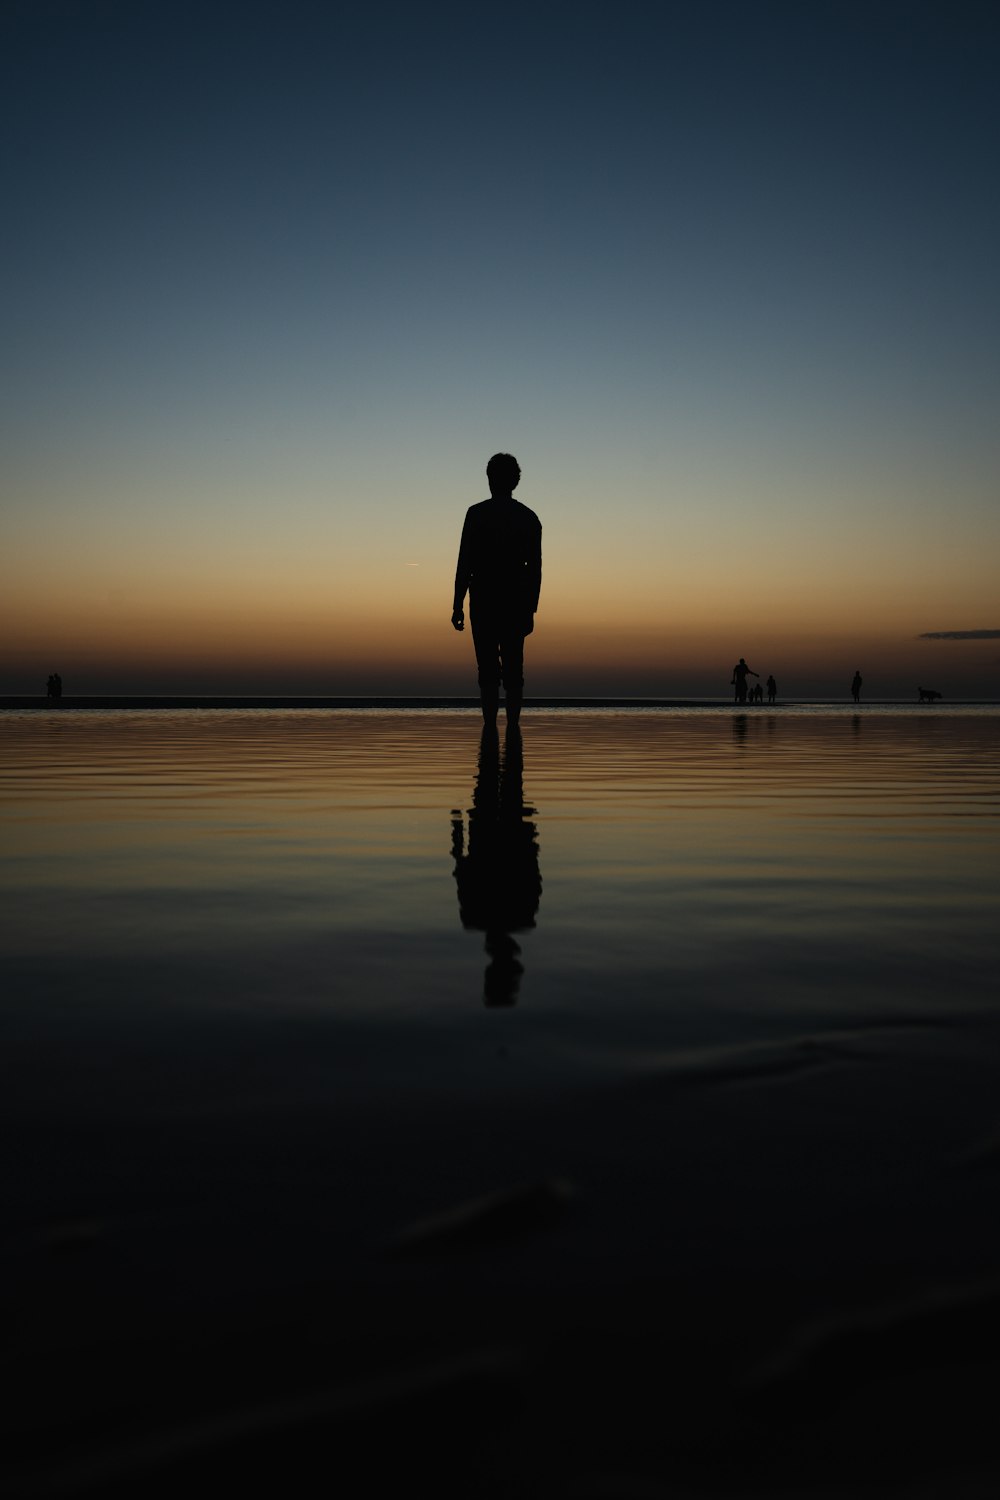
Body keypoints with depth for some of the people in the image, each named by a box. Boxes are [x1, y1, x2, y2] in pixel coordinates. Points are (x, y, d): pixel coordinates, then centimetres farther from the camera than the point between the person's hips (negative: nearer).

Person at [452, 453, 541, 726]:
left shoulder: (477, 513, -4)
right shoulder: (529, 517, 6)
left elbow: (465, 563, -7)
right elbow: (535, 568, 6)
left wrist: (458, 605, -3)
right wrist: (531, 609, 12)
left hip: (484, 602, -3)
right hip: (517, 603, 3)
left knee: (488, 669, -1)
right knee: (513, 668, 6)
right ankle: (512, 729, 4)